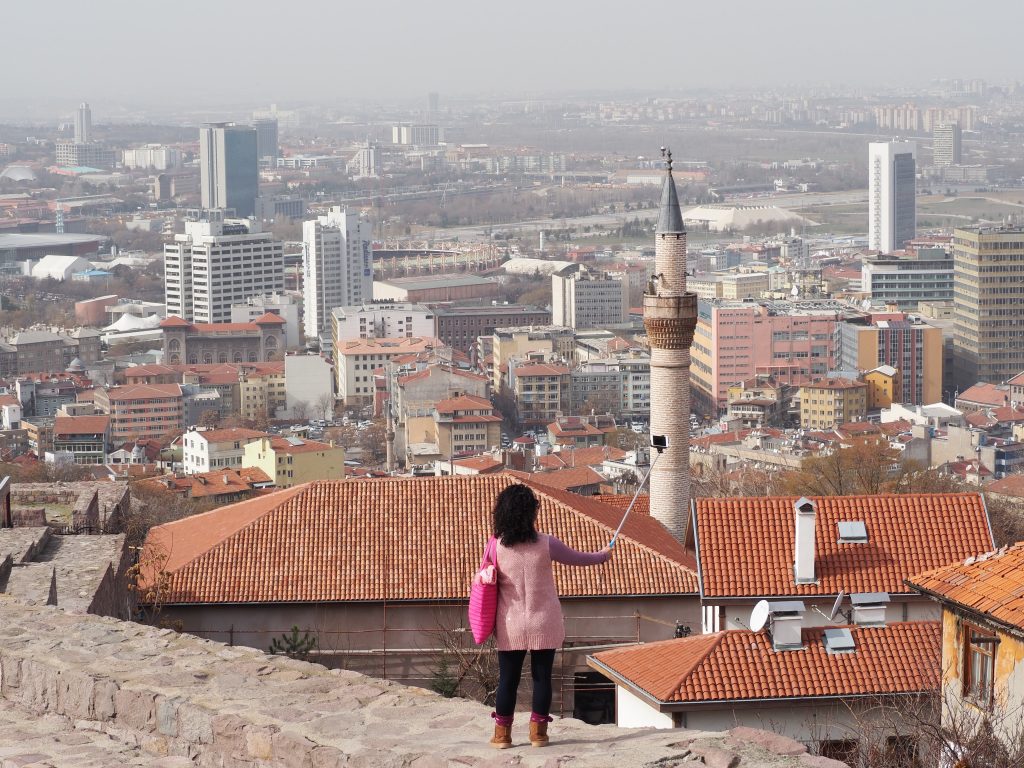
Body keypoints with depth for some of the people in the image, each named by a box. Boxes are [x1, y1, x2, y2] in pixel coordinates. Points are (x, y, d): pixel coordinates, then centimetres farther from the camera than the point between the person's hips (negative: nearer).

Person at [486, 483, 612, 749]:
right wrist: (602, 556, 25)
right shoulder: (546, 545, -10)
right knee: (542, 677, 10)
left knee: (508, 679, 9)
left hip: (510, 626, 1)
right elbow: (577, 558, 6)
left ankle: (502, 734, 14)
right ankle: (538, 732, 14)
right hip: (544, 624, -1)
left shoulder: (497, 547, -8)